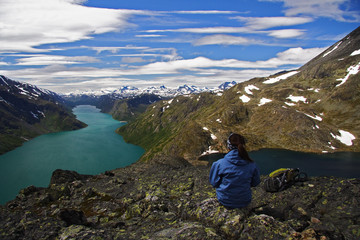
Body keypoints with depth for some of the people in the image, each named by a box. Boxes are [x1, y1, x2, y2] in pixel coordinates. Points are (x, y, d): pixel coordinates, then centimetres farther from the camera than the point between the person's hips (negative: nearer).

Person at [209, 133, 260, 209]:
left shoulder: (219, 164, -21)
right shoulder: (252, 165, -15)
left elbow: (214, 183, -8)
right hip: (244, 202, 2)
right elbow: (255, 183, 2)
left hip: (225, 201, -1)